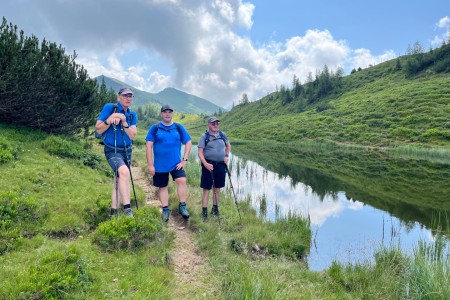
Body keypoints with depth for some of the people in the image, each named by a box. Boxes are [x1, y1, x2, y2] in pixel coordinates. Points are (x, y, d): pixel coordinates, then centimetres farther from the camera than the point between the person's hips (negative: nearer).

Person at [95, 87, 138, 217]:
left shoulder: (132, 115, 3)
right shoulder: (109, 107, -11)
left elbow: (132, 135, -8)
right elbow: (98, 130, -13)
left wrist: (123, 121, -21)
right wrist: (111, 118, -25)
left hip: (126, 151, 6)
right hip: (112, 151, -6)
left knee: (119, 181, 13)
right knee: (124, 171, -33)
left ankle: (113, 213, 26)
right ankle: (127, 208, -28)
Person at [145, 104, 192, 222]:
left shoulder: (178, 127, 3)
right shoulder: (155, 128, -2)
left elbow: (188, 143, 4)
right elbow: (149, 146, -4)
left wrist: (184, 160, -5)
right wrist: (150, 165, -8)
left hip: (176, 163, 0)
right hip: (160, 165, 0)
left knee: (182, 180, -20)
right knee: (163, 187, 10)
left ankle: (182, 207, -5)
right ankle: (165, 210, 25)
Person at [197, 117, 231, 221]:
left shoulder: (222, 135, 9)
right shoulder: (204, 136, -5)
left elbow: (228, 146, 25)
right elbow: (200, 152, -9)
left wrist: (226, 156, 9)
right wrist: (205, 164, -21)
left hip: (221, 165, 5)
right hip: (209, 165, -4)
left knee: (217, 188, 13)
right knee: (206, 189, -1)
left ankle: (215, 209, 27)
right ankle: (204, 212, 6)